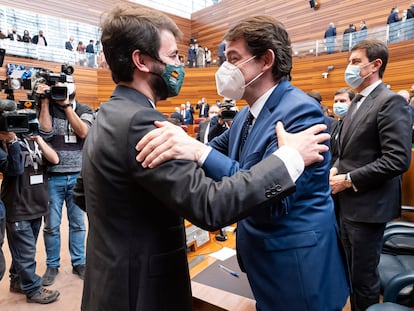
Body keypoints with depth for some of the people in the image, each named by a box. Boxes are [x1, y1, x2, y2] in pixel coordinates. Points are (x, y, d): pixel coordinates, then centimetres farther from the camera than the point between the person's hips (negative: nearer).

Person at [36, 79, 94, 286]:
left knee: (78, 223, 11)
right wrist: (45, 101, -11)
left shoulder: (85, 110, 5)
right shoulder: (47, 108, 3)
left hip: (78, 176, 1)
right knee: (51, 225, 8)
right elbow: (46, 132, -13)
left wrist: (67, 104, -14)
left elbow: (83, 132, -13)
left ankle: (79, 263, 26)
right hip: (53, 176, 0)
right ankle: (52, 265, 26)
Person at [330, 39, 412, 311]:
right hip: (348, 202, 9)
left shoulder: (391, 102, -15)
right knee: (352, 270, 21)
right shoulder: (357, 102, 14)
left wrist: (348, 180, -18)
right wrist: (336, 169, 0)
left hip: (368, 205, -8)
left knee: (364, 276, 6)